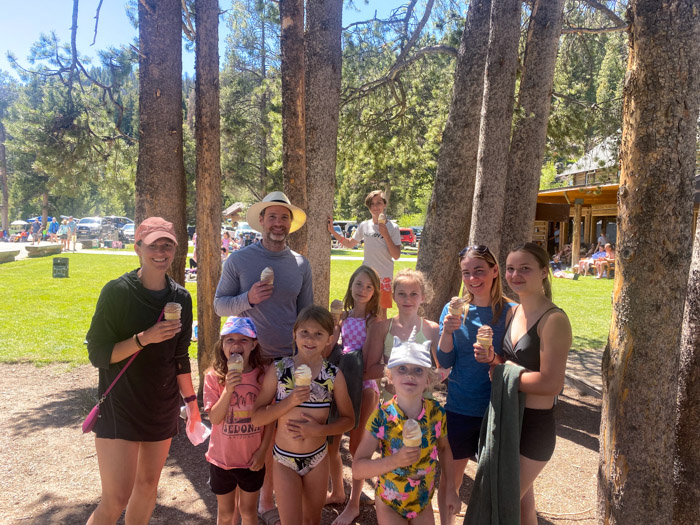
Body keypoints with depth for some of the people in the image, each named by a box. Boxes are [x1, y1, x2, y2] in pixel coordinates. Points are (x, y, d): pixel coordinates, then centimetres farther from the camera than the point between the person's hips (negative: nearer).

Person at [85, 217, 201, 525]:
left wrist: (191, 400, 12)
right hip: (120, 405, -5)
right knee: (116, 499, -5)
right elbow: (98, 355, -12)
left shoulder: (181, 298, 2)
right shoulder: (117, 291, -12)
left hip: (162, 407, 5)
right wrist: (145, 338, -24)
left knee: (148, 484, 15)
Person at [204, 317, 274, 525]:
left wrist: (263, 450, -7)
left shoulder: (263, 374, -12)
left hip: (253, 459, 0)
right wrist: (228, 390, -32)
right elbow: (214, 418, -19)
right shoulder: (214, 376, -13)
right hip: (222, 458, 0)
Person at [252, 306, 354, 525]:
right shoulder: (278, 370, -13)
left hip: (318, 458, 2)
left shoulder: (334, 375, -10)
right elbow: (256, 417, -12)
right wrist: (290, 401, -25)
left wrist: (319, 429, -18)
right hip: (285, 458, -2)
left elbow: (348, 419, -1)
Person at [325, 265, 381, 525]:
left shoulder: (373, 321, -8)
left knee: (357, 446, 7)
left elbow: (368, 360, -14)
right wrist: (334, 323, -13)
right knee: (331, 443, 13)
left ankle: (353, 504, 26)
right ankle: (337, 492, 37)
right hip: (341, 381, 5)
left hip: (364, 386, -4)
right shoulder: (343, 316, 3)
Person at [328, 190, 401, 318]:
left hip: (384, 276, -3)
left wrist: (386, 235, -18)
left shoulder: (392, 228, -5)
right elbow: (350, 244, 16)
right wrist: (332, 231, 8)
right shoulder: (364, 226, 6)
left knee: (381, 312, 3)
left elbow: (396, 256, -10)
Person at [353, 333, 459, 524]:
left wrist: (450, 488, 4)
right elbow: (357, 469, -26)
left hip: (423, 503, 3)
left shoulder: (436, 412, -14)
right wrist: (395, 461, -39)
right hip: (389, 505, -3)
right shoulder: (382, 416, -23)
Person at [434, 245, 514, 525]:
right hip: (459, 408, 1)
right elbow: (444, 363, -6)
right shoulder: (454, 310, -4)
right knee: (451, 475, 15)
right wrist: (447, 332, -23)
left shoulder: (509, 312, -8)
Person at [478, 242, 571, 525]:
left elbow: (550, 383, -25)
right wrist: (493, 358, -8)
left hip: (534, 426, -7)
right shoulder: (514, 312, 5)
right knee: (521, 501, 23)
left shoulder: (554, 320, -19)